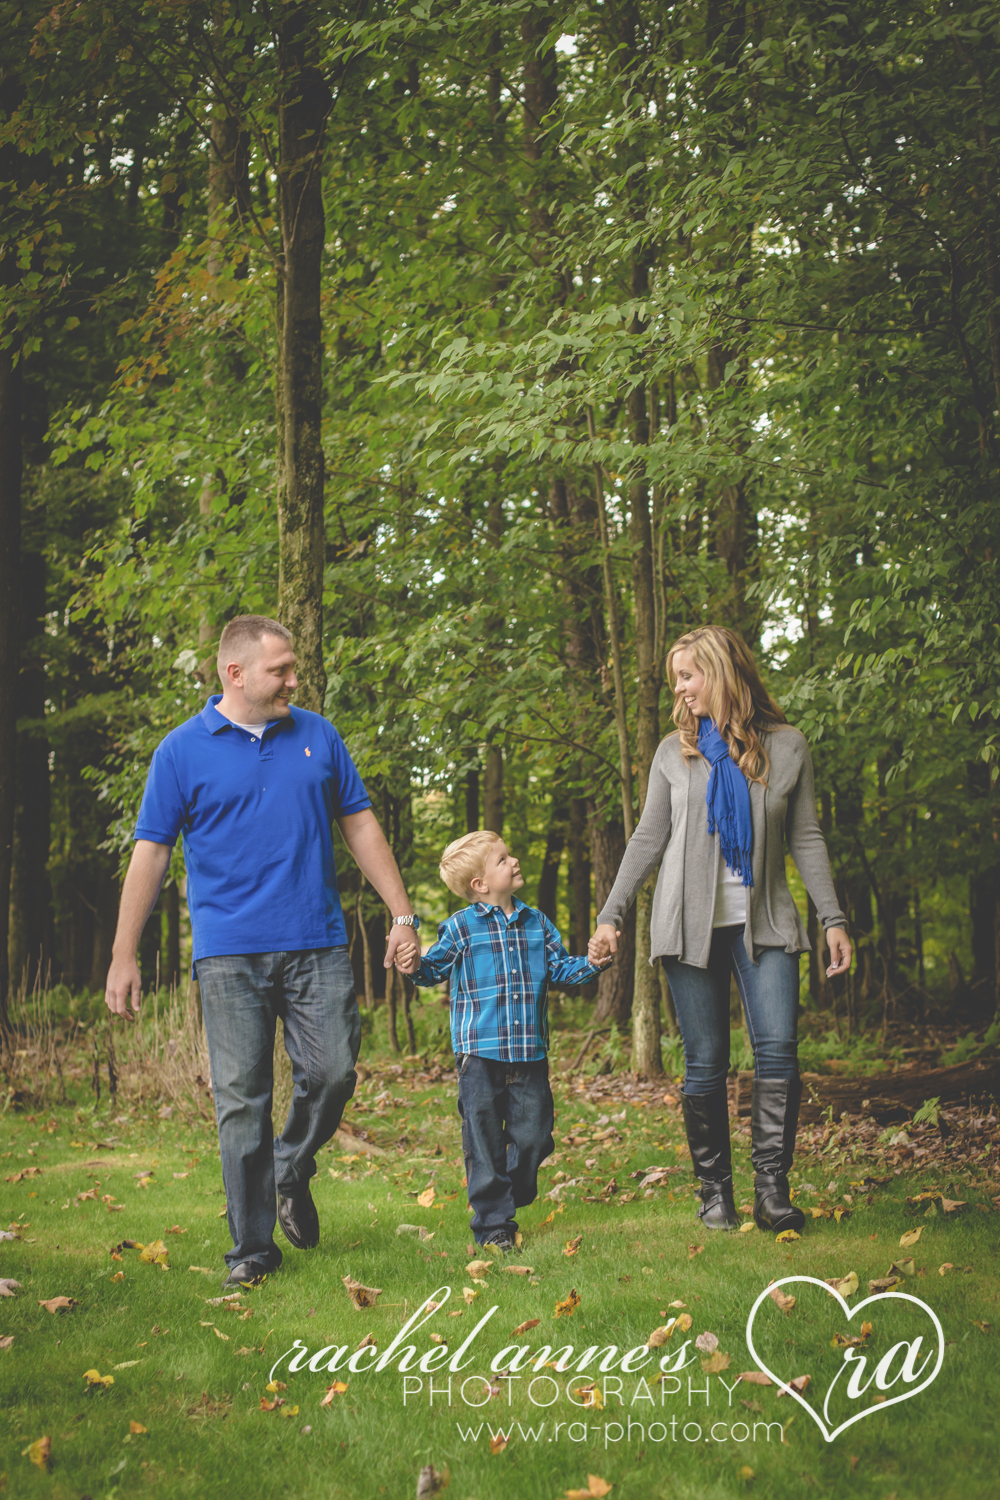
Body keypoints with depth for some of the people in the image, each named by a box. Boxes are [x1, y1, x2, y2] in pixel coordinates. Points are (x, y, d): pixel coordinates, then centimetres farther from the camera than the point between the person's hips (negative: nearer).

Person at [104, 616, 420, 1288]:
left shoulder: (317, 735, 10)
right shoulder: (183, 751, 2)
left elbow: (360, 827, 15)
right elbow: (151, 853, 4)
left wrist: (402, 913, 10)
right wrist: (124, 956, 2)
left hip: (317, 944, 2)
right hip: (230, 952, -2)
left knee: (334, 1073, -4)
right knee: (242, 1101, -1)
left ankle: (293, 1173, 26)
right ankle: (253, 1247, 9)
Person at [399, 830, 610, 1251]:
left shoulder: (536, 924, 11)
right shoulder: (461, 927, -2)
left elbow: (559, 968, 15)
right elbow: (436, 966, 1)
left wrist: (592, 964, -1)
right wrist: (415, 968, -20)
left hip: (530, 1050, 4)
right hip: (480, 1052, -4)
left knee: (533, 1132, 6)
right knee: (484, 1140, -1)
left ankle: (513, 1197, 27)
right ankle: (492, 1222, 7)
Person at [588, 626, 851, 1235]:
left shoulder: (787, 745, 5)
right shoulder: (675, 752, 8)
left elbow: (806, 838, 8)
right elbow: (648, 839, 10)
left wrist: (833, 919, 3)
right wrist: (612, 915, 4)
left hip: (765, 923, -1)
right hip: (692, 925, 1)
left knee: (778, 1048, -15)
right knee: (705, 1064, -1)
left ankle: (772, 1188, -9)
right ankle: (715, 1191, 8)